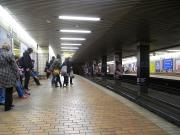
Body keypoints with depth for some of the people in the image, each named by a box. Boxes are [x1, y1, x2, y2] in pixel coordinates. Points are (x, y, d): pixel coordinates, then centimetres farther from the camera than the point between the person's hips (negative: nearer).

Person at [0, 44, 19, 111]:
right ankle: (7, 106, 14)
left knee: (7, 90, 16)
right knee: (9, 91, 6)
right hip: (9, 75, -6)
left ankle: (9, 104, 25)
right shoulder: (9, 54, -11)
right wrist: (17, 75, -4)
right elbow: (14, 66, -11)